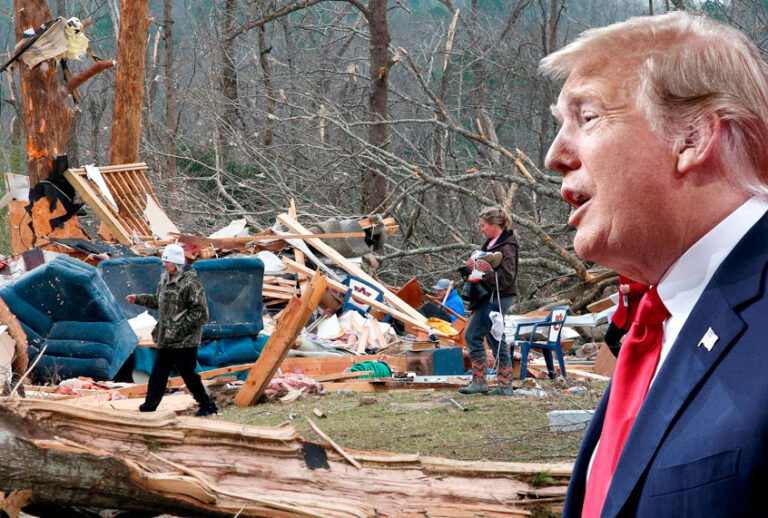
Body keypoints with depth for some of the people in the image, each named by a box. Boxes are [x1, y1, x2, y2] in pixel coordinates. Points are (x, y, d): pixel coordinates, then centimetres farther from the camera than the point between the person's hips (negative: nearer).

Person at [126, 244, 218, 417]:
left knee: (188, 374, -2)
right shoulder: (165, 280, 11)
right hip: (166, 339, 8)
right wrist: (138, 299, 19)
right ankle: (149, 408, 15)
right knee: (158, 373, 9)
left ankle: (208, 406, 11)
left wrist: (182, 328, -19)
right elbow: (158, 300, 28)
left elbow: (200, 312, -17)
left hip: (184, 340, -8)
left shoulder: (190, 282, -16)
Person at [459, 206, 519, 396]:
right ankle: (479, 382, 13)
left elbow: (507, 278, -21)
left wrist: (488, 271, -31)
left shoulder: (507, 247, -16)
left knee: (496, 340, -5)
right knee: (472, 336, 10)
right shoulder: (491, 243, 13)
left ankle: (505, 386, 2)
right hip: (488, 297, 10)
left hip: (498, 298, -10)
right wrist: (475, 267, 2)